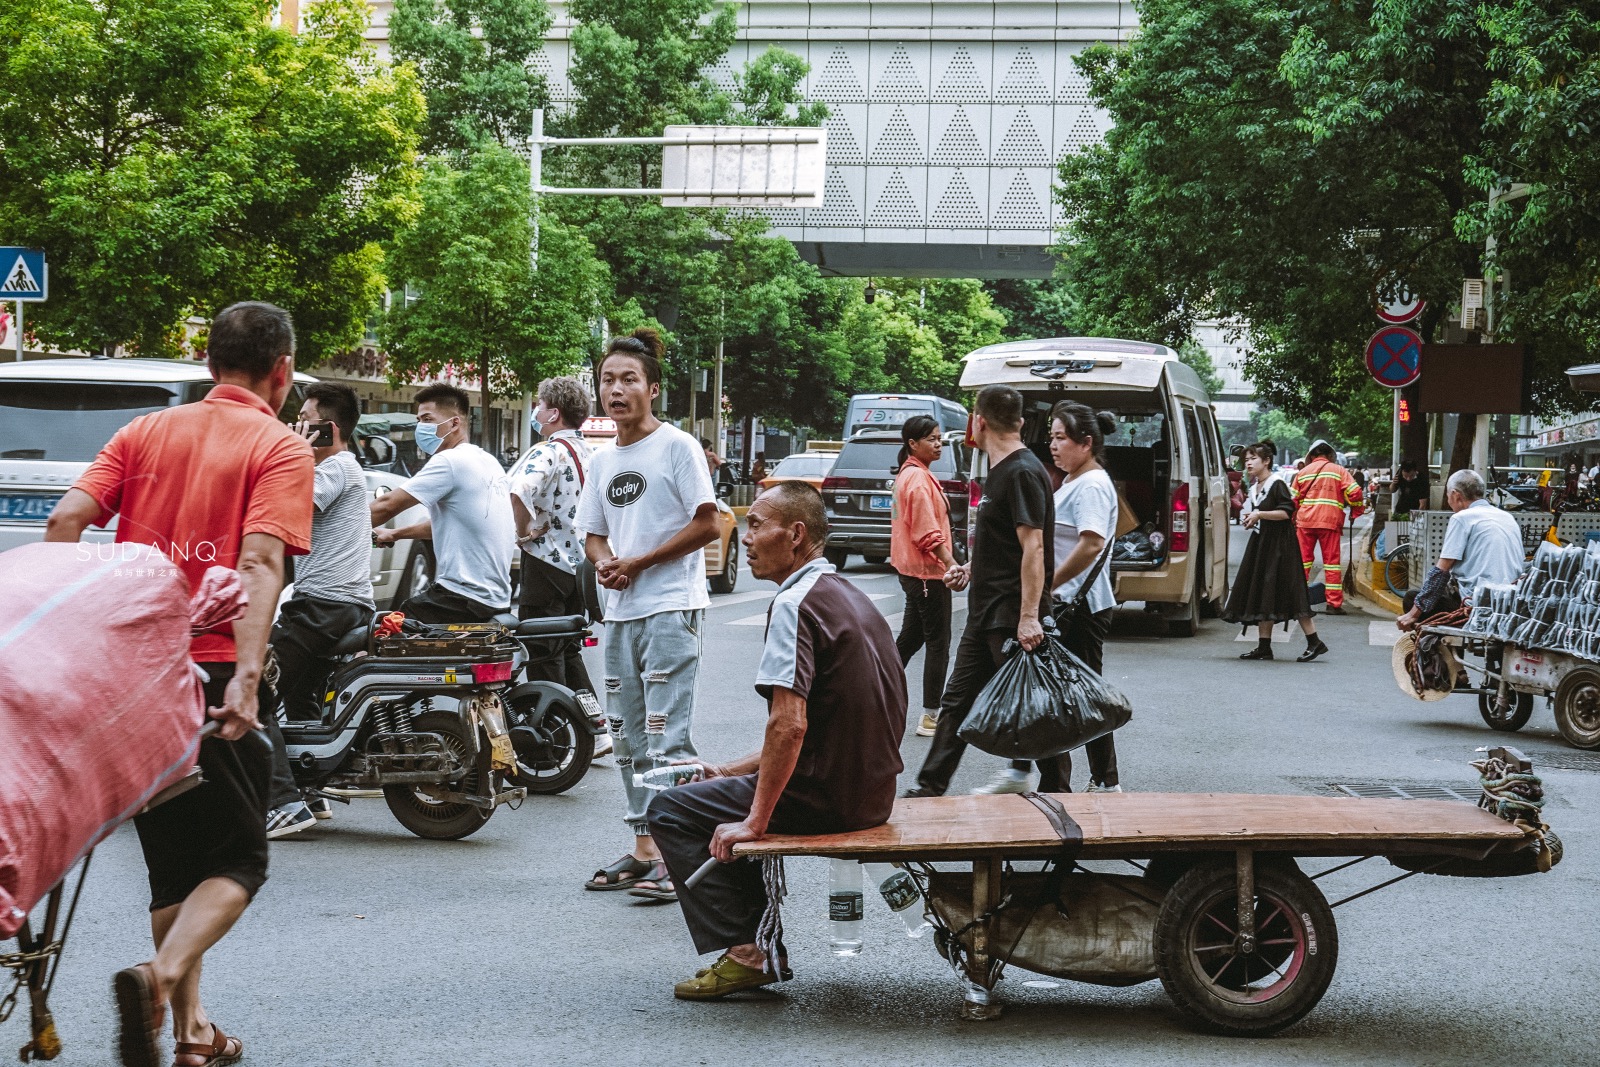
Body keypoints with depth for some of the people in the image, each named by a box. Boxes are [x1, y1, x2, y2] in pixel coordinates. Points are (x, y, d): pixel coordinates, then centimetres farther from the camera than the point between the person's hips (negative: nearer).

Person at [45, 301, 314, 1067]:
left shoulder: (146, 432, 13)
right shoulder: (279, 448, -2)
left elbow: (66, 520, 0)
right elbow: (259, 565, -16)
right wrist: (246, 677, -24)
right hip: (214, 675, -5)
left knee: (173, 861, 18)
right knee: (236, 861, 6)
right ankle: (159, 976, -20)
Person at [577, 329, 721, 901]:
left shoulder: (677, 446, -6)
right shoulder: (602, 461, 14)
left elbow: (706, 525, -11)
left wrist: (637, 563, -13)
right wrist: (604, 562, -3)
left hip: (670, 608, -8)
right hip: (619, 610, 8)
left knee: (665, 734, -12)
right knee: (626, 736, 11)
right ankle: (642, 849, 19)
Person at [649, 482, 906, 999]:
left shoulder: (795, 603, -16)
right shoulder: (847, 596, 15)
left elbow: (789, 727, -24)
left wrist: (754, 822, -19)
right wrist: (731, 772, 21)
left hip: (824, 795, -10)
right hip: (868, 791, 10)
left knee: (670, 810, 3)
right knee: (721, 797, 28)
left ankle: (743, 953, -3)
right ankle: (764, 947, 21)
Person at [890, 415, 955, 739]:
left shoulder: (908, 474, 14)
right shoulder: (919, 478, -18)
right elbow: (928, 533, -23)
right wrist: (952, 565, -23)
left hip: (913, 568, 10)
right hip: (927, 570, -10)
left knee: (911, 637, 18)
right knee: (938, 642, -5)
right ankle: (931, 717, -4)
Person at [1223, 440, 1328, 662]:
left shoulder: (1276, 484, -11)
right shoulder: (1255, 487, 15)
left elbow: (1287, 512, -19)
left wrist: (1259, 514, -22)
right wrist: (1249, 520, 7)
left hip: (1278, 545, -9)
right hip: (1260, 544, 9)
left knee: (1288, 592, -10)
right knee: (1261, 595, 6)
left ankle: (1314, 642, -4)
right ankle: (1264, 646, 9)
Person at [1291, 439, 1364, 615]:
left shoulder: (1303, 472, 13)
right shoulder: (1338, 470, 6)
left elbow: (1293, 499, 12)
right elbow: (1354, 492, -6)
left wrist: (1292, 521, 23)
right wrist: (1356, 512, 8)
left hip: (1305, 521, 2)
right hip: (1330, 521, -2)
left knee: (1303, 560, 9)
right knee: (1332, 561, 2)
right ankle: (1334, 604, 0)